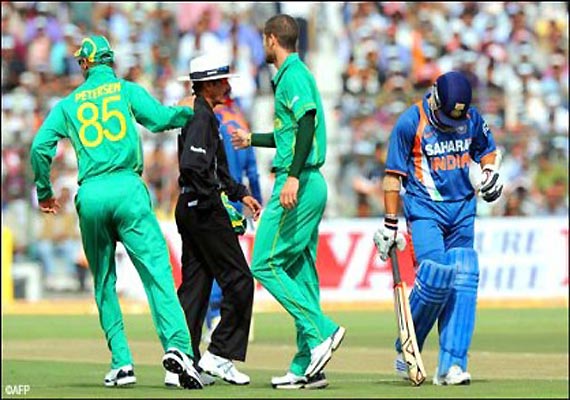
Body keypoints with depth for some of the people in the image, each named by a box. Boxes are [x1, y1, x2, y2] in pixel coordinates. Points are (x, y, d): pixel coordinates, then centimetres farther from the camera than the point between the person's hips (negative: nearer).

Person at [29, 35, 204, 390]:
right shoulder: (127, 90, 11)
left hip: (90, 195, 2)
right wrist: (187, 110, 15)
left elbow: (41, 147, 7)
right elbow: (159, 118, -5)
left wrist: (45, 193, 18)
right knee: (157, 270, -10)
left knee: (104, 283, 13)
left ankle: (122, 362, 7)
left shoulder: (69, 104, 17)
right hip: (127, 188, -2)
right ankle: (176, 345, -28)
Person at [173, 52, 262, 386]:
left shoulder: (199, 114, 19)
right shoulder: (202, 116, -14)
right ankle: (220, 355, -6)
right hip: (204, 209, -10)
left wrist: (240, 193, 23)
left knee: (195, 285, 10)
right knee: (238, 280, -5)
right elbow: (191, 165, -27)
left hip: (189, 208, 10)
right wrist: (211, 198, -18)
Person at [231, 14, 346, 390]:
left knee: (266, 264, -9)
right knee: (301, 271, 8)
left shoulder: (293, 76, -10)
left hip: (298, 185, -10)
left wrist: (293, 176, -32)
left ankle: (322, 331, -15)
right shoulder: (297, 74, 20)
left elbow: (308, 122, -24)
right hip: (311, 185, 10)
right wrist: (252, 139, 45)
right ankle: (307, 367, 7)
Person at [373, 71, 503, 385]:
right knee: (435, 275, -18)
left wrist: (490, 172, -1)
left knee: (464, 281, -4)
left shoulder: (472, 117, 2)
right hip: (425, 209, -5)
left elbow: (486, 149, 21)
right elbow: (393, 176, -7)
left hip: (462, 210, 5)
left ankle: (451, 365, -3)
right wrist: (390, 225, -7)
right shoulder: (410, 122, -11)